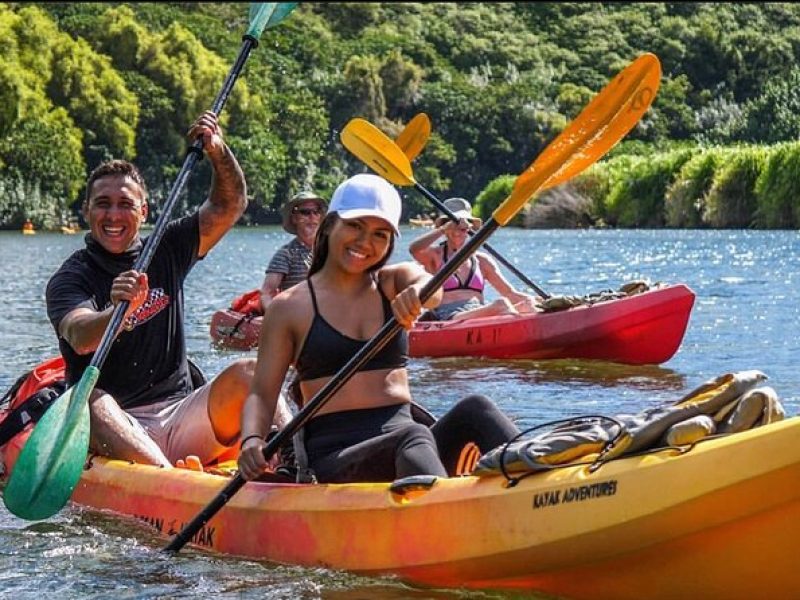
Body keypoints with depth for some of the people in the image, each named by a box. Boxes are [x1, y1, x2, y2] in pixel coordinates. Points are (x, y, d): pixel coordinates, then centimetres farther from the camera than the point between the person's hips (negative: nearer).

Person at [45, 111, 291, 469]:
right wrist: (119, 311, -43)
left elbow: (229, 206, 12)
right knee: (88, 401, -36)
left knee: (246, 373, -19)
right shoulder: (70, 279, -1)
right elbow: (80, 338, -21)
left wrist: (218, 153, -8)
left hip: (180, 421, 4)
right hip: (113, 431, -4)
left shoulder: (165, 251, 15)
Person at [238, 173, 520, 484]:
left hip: (402, 443, 4)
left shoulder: (394, 284, 15)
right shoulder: (290, 307, 6)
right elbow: (261, 394, 2)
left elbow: (431, 288, -10)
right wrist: (252, 441, -21)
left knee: (474, 409, -25)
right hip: (333, 455, -4)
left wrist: (418, 292, -36)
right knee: (412, 437, -34)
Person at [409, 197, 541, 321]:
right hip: (448, 318, -5)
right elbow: (414, 249, -13)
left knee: (526, 306, -28)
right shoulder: (435, 255, 12)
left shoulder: (481, 260, 23)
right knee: (501, 305, -36)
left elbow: (510, 293, 19)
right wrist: (444, 229, -14)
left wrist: (533, 299, -2)